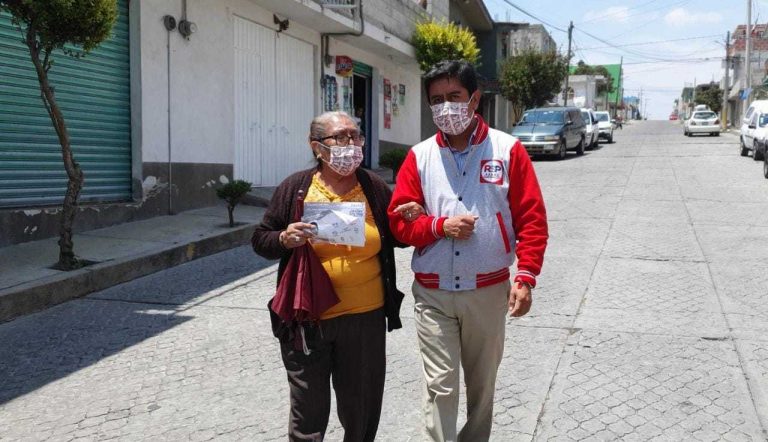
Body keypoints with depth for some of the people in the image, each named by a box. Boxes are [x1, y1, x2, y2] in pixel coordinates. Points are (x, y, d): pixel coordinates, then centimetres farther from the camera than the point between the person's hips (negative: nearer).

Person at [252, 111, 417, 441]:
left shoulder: (375, 187, 1)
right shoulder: (295, 187, -3)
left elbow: (395, 239, 12)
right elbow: (260, 240, 2)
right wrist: (284, 239, -18)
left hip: (365, 318, 1)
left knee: (361, 409, 15)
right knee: (308, 410, 11)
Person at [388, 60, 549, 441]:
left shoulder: (507, 150, -2)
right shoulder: (419, 156, 2)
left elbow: (532, 218, -4)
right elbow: (399, 220, 2)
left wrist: (526, 277, -12)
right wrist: (440, 226, -15)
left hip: (488, 291, 0)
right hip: (432, 293, 0)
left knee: (482, 383, 16)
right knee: (440, 386, -1)